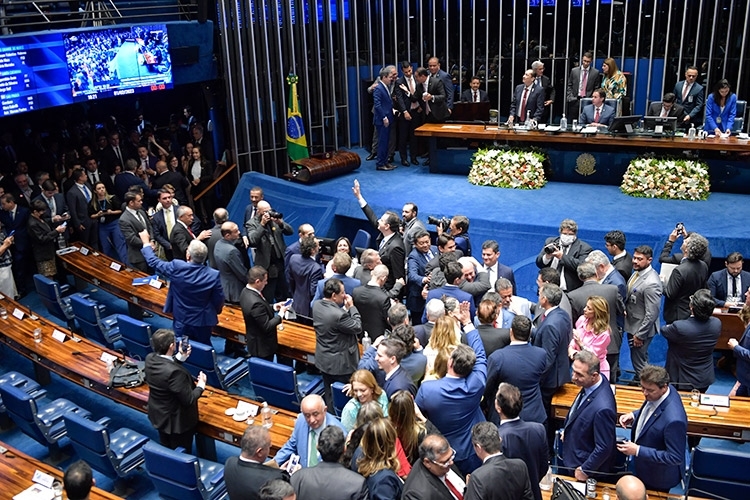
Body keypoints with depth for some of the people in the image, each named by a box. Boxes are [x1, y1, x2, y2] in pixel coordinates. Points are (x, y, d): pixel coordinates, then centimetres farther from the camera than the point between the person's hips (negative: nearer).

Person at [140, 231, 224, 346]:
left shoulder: (177, 267, -22)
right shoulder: (214, 275, -24)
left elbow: (154, 262, -6)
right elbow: (219, 300, -12)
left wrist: (146, 243, 11)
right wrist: (214, 312, 11)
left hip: (181, 320, 1)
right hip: (203, 322, -1)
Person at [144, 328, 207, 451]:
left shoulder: (150, 358, -16)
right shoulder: (175, 372, -39)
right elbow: (189, 400, -29)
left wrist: (181, 356, 0)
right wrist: (201, 385, -13)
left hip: (158, 415, 8)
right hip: (176, 421, -8)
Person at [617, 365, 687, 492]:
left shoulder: (674, 420, -41)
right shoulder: (656, 394, -15)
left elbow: (675, 457, -31)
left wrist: (638, 451, -31)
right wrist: (634, 415, -10)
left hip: (659, 478, -7)